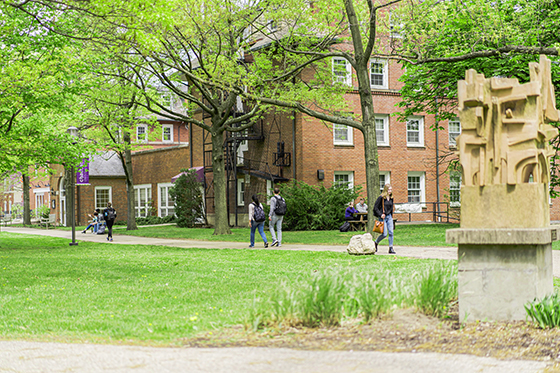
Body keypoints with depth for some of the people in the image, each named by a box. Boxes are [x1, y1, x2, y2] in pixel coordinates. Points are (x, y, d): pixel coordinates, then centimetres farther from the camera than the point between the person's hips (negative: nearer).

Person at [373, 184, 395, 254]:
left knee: (391, 232, -2)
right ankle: (376, 243, 19)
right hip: (383, 217, -6)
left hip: (389, 217, 6)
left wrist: (391, 216, 16)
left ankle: (391, 248, 3)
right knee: (385, 234, -8)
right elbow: (375, 207, -10)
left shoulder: (391, 198, 8)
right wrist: (380, 215, -16)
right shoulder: (381, 198, -11)